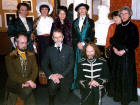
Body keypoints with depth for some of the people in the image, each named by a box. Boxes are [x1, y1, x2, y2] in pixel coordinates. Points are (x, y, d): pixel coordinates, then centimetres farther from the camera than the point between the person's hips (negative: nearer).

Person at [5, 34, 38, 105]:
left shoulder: (31, 55, 11)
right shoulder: (10, 57, -1)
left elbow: (35, 70, 4)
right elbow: (12, 75, -10)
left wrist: (30, 81, -15)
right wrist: (27, 81, -20)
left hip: (29, 82, 3)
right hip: (14, 83, -3)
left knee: (27, 90, -29)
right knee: (27, 91, -30)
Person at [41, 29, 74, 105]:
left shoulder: (69, 49, -1)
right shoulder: (49, 50, 2)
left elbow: (71, 64, -6)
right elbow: (44, 64, -1)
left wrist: (62, 75, -18)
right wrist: (50, 75, -17)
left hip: (66, 77, 0)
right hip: (54, 76, 0)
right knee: (53, 84, -33)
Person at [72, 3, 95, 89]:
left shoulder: (90, 22, 6)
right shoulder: (75, 22, 15)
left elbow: (91, 35, -2)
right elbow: (73, 35, 9)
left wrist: (84, 43, -12)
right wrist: (77, 43, -8)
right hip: (77, 46, 2)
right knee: (77, 65, 2)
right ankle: (75, 85, 9)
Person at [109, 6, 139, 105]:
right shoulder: (118, 27, 11)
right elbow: (113, 39, 14)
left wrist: (124, 50, -16)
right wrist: (114, 48, -5)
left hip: (127, 55, -5)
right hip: (117, 54, 5)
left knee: (126, 76, -1)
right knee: (117, 75, 10)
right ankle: (118, 94, 24)